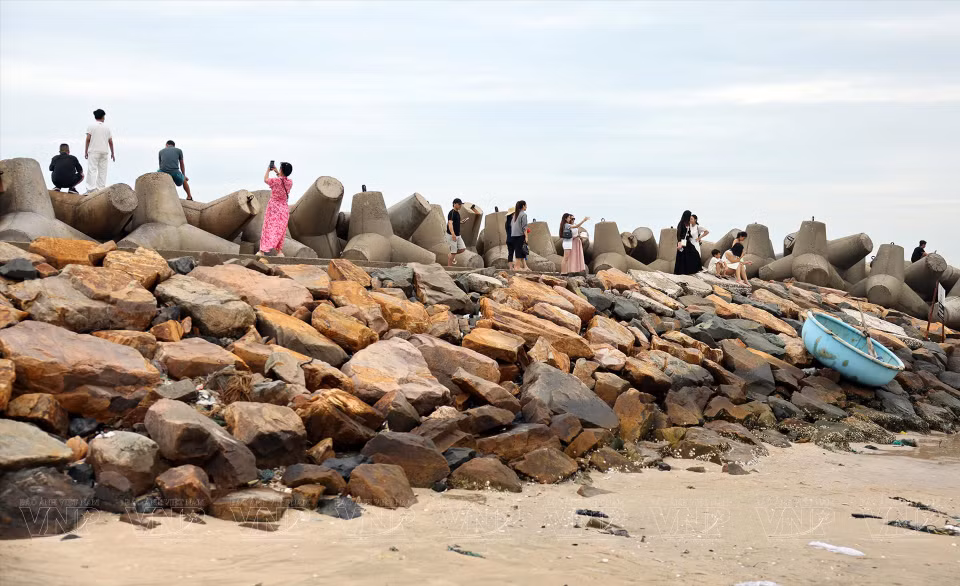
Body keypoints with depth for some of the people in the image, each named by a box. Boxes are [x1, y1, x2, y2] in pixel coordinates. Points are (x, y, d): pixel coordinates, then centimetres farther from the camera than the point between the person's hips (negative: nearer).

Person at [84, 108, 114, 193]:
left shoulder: (91, 126, 0)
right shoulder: (107, 127, 9)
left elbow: (88, 139, -6)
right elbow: (110, 141, 7)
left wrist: (86, 151, -1)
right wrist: (112, 153, 15)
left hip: (93, 151, -3)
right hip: (104, 152, 3)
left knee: (92, 170, -7)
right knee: (102, 171, 6)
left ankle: (91, 188, -18)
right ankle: (101, 188, 4)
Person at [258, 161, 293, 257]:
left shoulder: (276, 180, -16)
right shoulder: (290, 182, -2)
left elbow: (265, 180, 5)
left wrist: (268, 170, 20)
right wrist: (277, 173, 27)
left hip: (273, 207, -4)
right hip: (284, 208, 4)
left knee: (268, 228, 1)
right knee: (280, 230, 11)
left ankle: (262, 251, 0)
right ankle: (279, 251, 10)